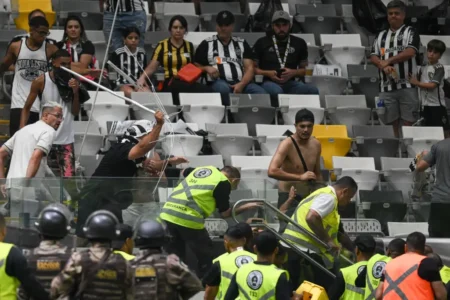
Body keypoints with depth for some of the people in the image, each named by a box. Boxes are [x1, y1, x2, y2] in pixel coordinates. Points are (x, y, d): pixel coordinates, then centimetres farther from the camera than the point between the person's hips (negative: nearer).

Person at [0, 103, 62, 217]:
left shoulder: (24, 129, 25)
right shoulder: (49, 131, -2)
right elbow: (36, 157, -18)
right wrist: (26, 183, -19)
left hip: (11, 186, 9)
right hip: (28, 190, -9)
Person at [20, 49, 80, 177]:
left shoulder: (72, 81, 2)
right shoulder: (41, 82, -6)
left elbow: (75, 112, 3)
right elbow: (27, 108, 1)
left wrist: (75, 93, -13)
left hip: (66, 139, 1)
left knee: (69, 178, -6)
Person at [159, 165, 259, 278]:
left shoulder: (202, 169, 21)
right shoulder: (223, 183, 1)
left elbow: (184, 172, 42)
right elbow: (225, 213, 7)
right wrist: (245, 207, 20)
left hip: (167, 212, 7)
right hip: (188, 218, -7)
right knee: (205, 257, 11)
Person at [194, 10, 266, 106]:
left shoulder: (242, 43, 20)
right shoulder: (207, 44, 15)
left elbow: (249, 68, 10)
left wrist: (241, 84, -10)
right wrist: (206, 68, -6)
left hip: (241, 83, 2)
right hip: (218, 83, -2)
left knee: (262, 94, -30)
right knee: (223, 88, -41)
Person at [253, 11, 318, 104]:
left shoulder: (299, 43, 17)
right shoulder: (262, 43, 12)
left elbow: (304, 69, 20)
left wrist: (293, 73, -2)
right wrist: (268, 73, -6)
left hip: (290, 83, 2)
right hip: (269, 82, -2)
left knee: (313, 90, -32)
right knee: (277, 91, -42)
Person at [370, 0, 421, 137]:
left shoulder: (410, 32, 4)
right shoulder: (381, 36, 18)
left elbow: (410, 52, -12)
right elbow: (373, 56, 9)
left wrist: (388, 61, -14)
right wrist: (384, 66, -11)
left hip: (407, 86, -4)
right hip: (387, 87, 4)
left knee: (408, 122, -6)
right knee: (393, 122, 6)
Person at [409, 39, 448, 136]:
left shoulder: (439, 68, -8)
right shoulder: (423, 68, 13)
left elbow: (432, 85, -16)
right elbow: (418, 82, 16)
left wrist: (416, 83, -10)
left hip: (437, 104, -7)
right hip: (425, 105, 7)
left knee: (444, 130, -4)